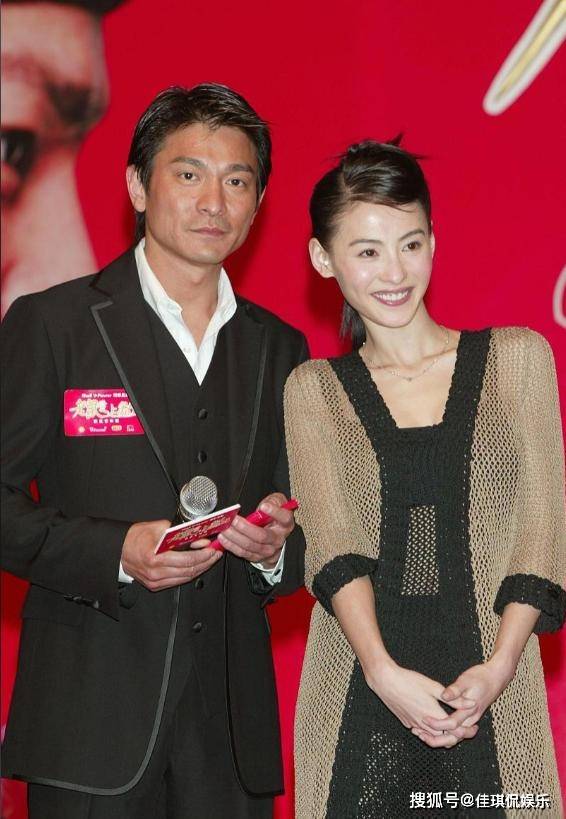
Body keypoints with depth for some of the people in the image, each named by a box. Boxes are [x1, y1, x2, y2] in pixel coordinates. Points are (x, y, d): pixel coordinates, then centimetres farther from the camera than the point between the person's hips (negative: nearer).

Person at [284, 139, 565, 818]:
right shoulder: (313, 390, 8)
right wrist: (384, 671, -19)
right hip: (360, 701, 0)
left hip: (494, 701, 0)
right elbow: (331, 540, -4)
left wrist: (500, 666, -12)